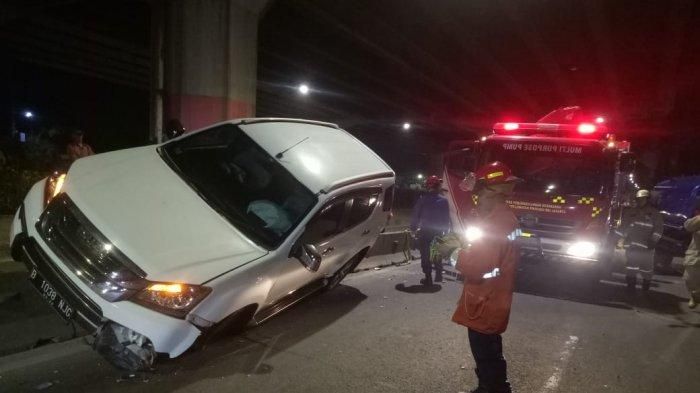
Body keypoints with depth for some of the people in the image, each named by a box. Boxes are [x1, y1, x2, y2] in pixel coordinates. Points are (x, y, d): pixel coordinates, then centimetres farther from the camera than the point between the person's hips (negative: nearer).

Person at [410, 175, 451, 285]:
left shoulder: (423, 199, -7)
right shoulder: (443, 201, -1)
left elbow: (415, 215, -6)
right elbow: (447, 218, 2)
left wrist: (413, 229, 3)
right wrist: (445, 231, 11)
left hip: (424, 232, -2)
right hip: (438, 232, 2)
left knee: (425, 255, 3)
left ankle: (428, 278, 3)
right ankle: (438, 275, 21)